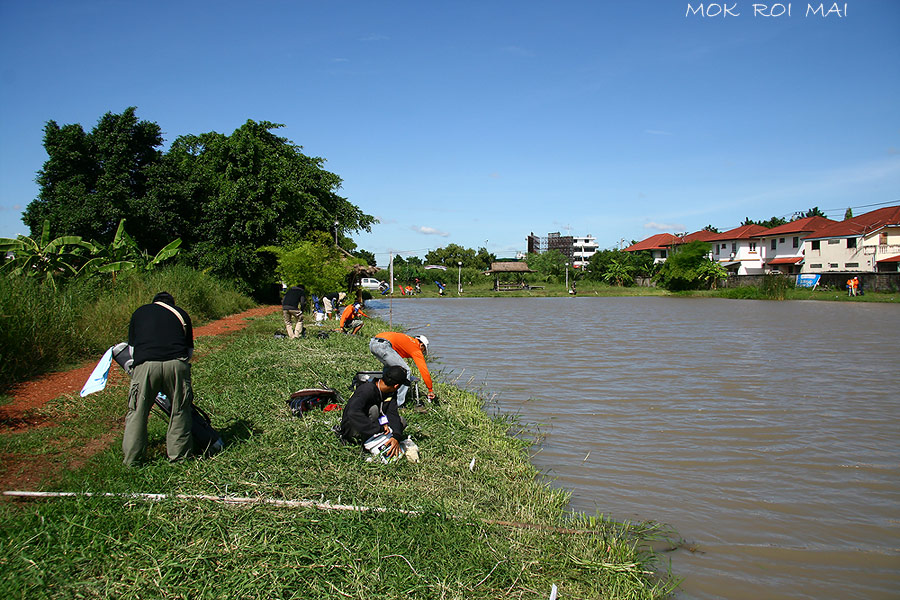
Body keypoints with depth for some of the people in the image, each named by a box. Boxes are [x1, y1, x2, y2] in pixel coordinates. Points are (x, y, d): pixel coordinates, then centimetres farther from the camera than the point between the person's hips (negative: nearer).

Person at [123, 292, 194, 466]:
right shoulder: (181, 313, 24)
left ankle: (132, 458, 16)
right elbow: (190, 350, 22)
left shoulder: (139, 312, 26)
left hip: (145, 363, 0)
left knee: (137, 412, 10)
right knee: (180, 411, 11)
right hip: (176, 363, 0)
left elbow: (132, 349, 25)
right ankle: (179, 455, 16)